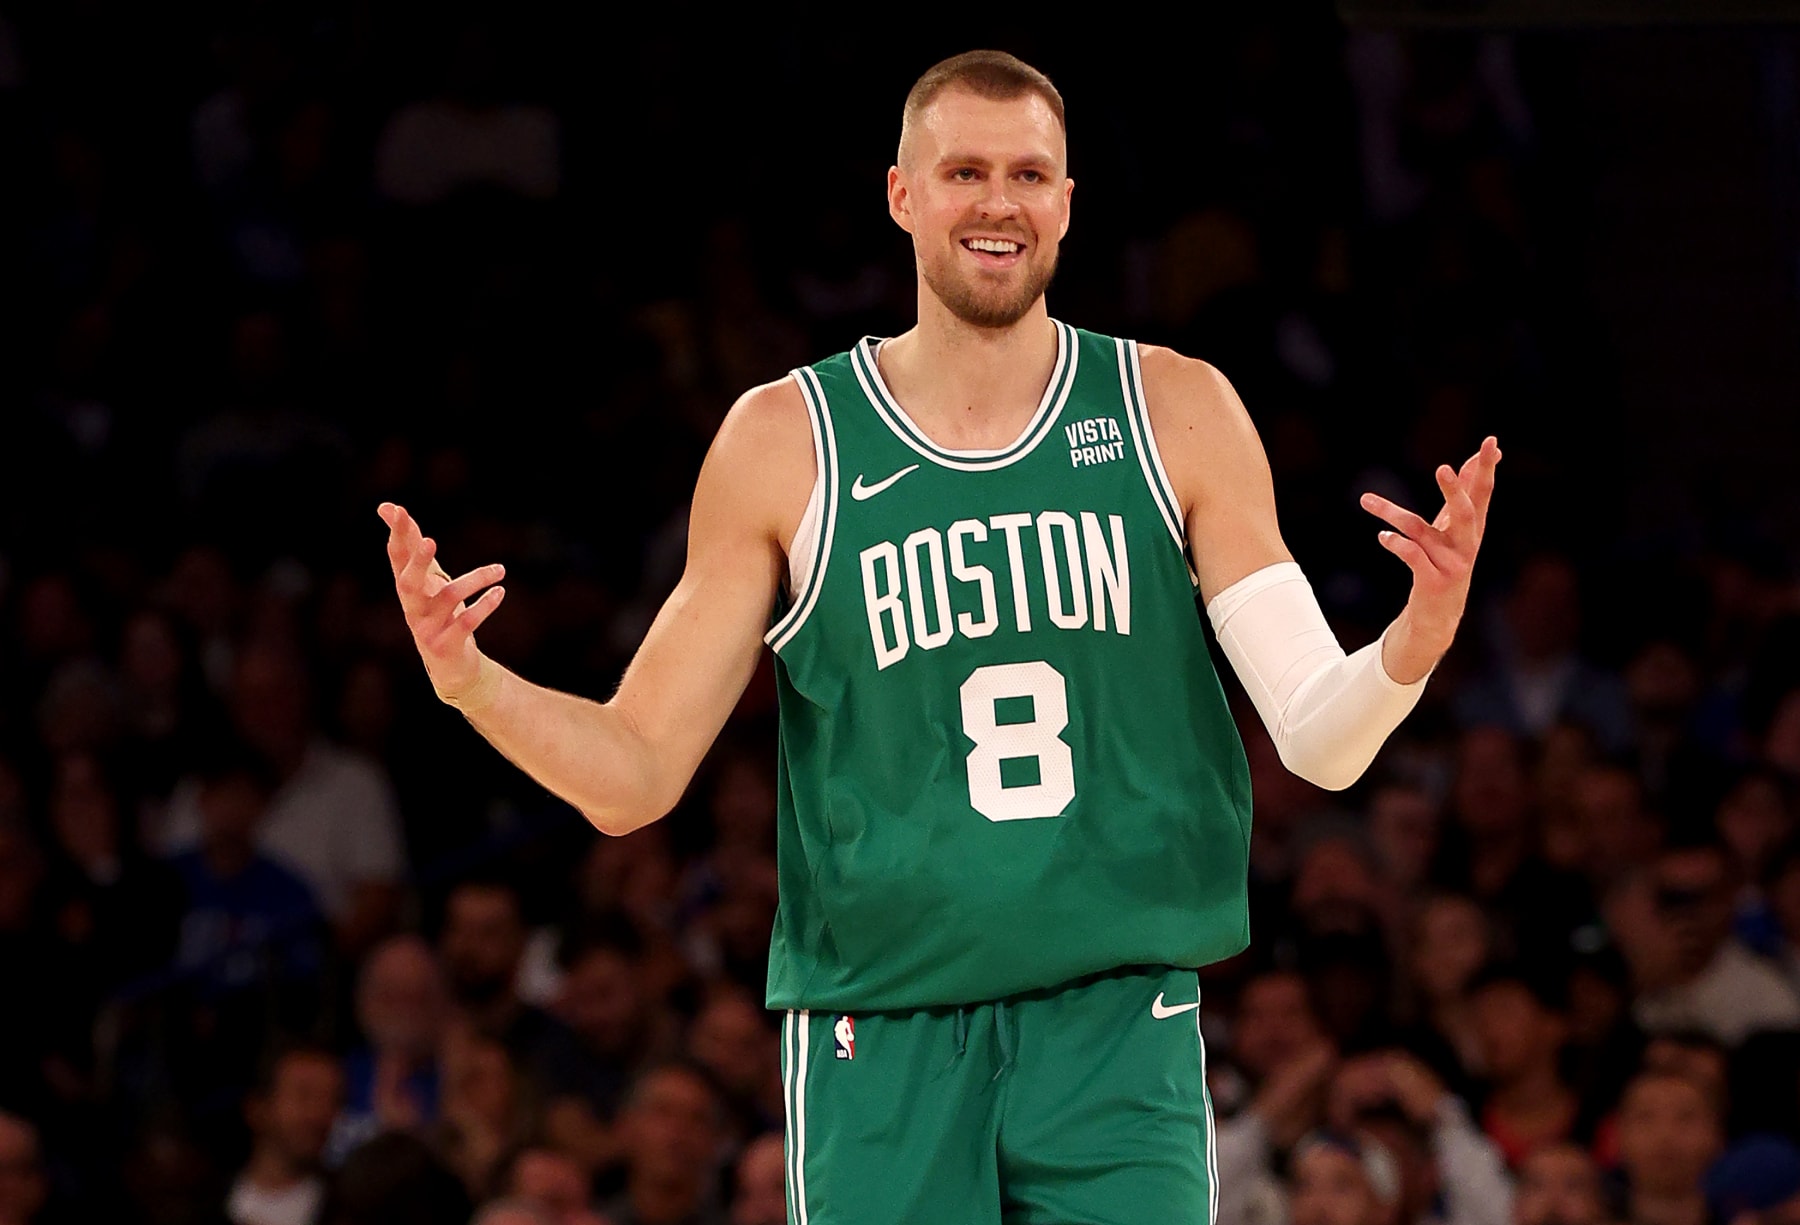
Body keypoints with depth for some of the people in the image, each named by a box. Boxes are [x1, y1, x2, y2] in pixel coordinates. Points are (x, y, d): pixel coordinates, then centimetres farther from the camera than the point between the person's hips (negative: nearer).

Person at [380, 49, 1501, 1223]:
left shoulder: (1176, 413, 5)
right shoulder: (786, 441, 4)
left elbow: (1320, 740, 1)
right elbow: (635, 775, 4)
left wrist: (1416, 642, -21)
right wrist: (470, 681, -15)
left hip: (1116, 1035, 0)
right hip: (882, 1048, 0)